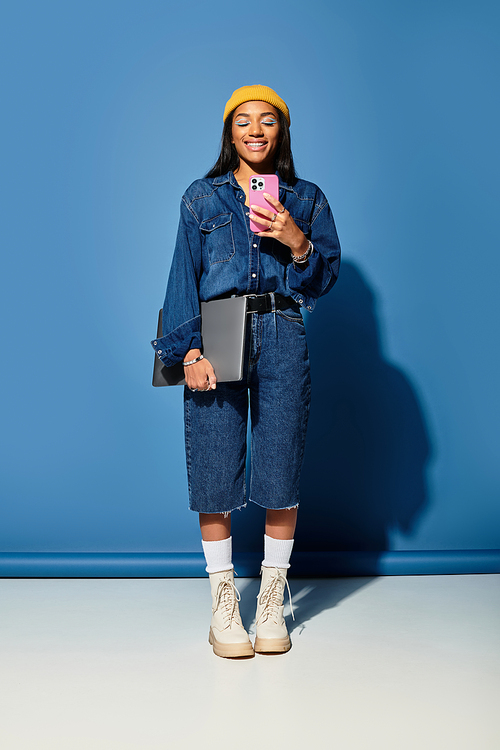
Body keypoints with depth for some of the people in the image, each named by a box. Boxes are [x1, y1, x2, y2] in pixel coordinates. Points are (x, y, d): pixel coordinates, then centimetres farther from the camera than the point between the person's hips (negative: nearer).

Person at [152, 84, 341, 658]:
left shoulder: (307, 200, 15)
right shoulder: (202, 198, 13)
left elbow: (324, 279, 11)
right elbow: (184, 276, 4)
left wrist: (298, 243, -9)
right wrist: (190, 350, -8)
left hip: (282, 337, 1)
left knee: (280, 470, -1)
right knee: (215, 471, -2)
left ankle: (272, 603, 14)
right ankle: (223, 603, 12)